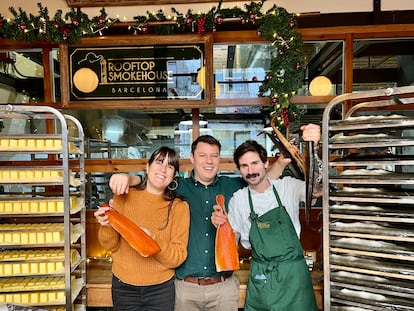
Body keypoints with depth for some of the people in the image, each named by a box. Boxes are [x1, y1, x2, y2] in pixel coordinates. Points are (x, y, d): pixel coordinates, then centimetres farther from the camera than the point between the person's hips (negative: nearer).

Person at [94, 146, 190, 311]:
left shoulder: (179, 207, -10)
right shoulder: (124, 197, -7)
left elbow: (178, 257, -11)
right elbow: (111, 246, -2)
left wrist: (153, 241, -27)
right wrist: (107, 227, -22)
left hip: (161, 290, -1)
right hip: (123, 288, 1)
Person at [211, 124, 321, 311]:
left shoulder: (287, 187, -5)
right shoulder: (238, 199, 0)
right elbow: (234, 240, 7)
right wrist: (222, 225, -15)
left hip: (293, 274, -1)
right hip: (259, 277, 2)